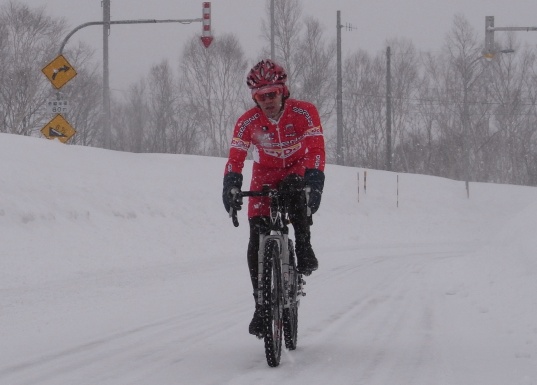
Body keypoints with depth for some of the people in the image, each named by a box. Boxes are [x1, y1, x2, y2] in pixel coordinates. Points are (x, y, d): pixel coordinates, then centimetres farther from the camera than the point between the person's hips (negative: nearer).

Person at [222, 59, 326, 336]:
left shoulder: (304, 112, -21)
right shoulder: (248, 121, -17)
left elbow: (316, 150, -27)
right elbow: (235, 158, -19)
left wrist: (314, 182, -42)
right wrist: (230, 188, -36)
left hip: (297, 172, -1)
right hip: (265, 177, 1)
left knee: (298, 196, -40)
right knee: (257, 240, -13)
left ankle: (304, 251, -20)